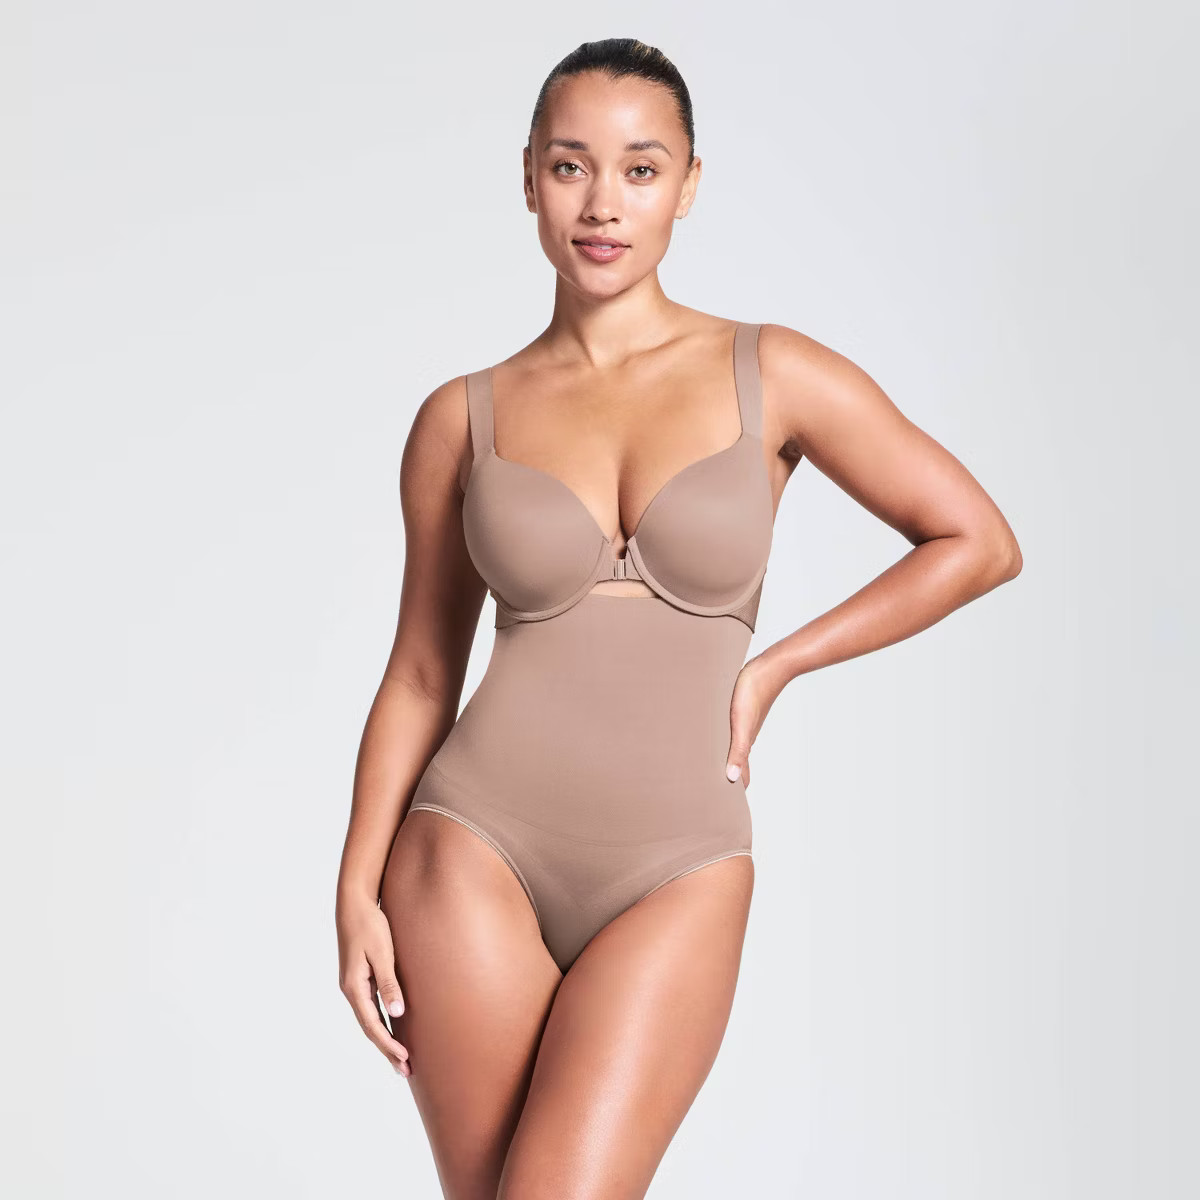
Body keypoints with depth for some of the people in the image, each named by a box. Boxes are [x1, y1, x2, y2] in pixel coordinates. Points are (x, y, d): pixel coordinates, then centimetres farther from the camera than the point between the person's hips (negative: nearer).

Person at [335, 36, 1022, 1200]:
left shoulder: (773, 377, 0)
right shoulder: (463, 418, 3)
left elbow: (978, 541, 5)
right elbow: (420, 675, 8)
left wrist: (770, 666, 2)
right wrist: (358, 889, 0)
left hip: (674, 880, -1)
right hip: (478, 854, 1)